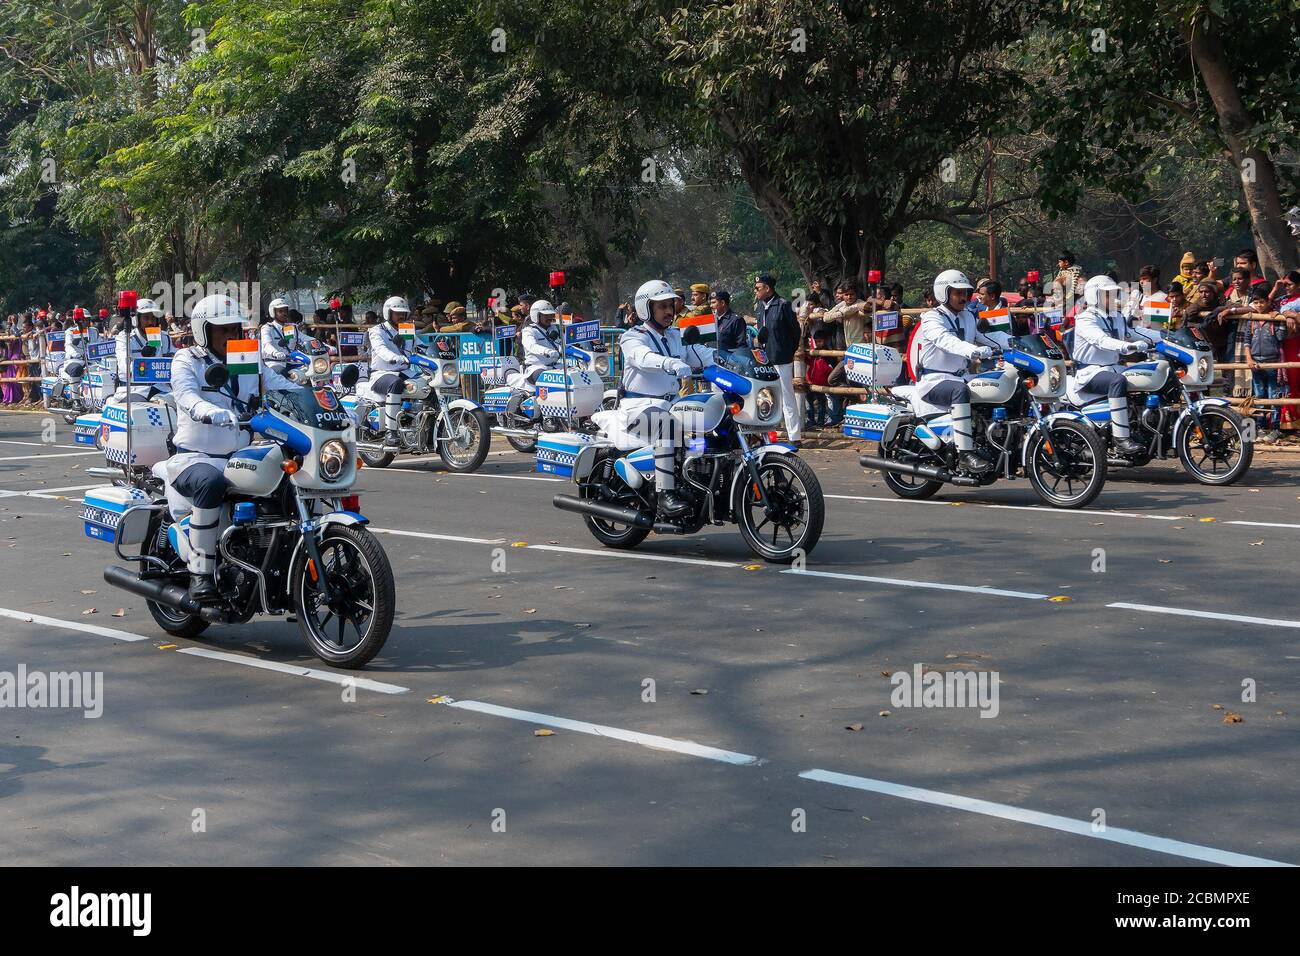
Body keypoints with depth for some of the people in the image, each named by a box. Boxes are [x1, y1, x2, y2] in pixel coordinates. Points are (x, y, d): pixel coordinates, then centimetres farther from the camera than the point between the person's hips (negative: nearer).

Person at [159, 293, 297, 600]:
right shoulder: (186, 362, 0)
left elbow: (286, 387, 6)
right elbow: (187, 397, -21)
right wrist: (215, 413, -43)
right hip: (195, 458, -5)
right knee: (211, 482, -39)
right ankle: (200, 572, -31)